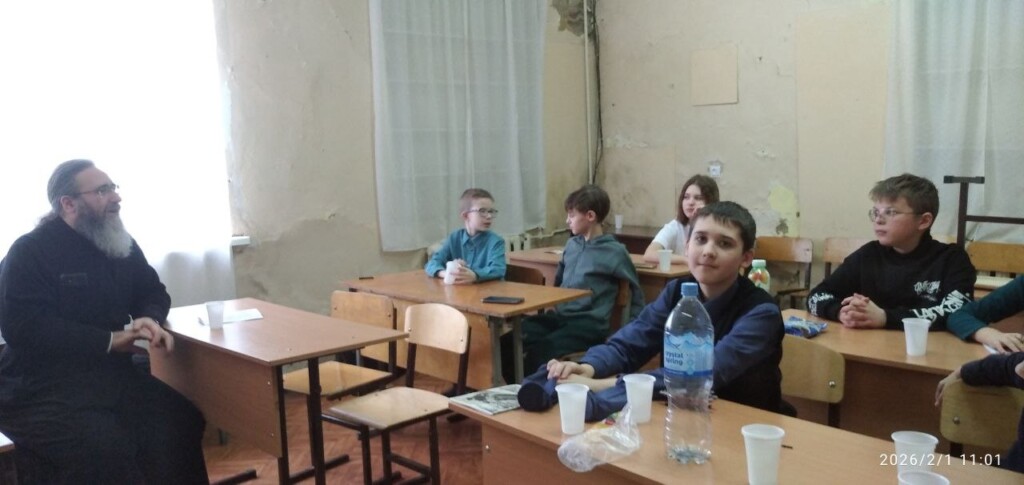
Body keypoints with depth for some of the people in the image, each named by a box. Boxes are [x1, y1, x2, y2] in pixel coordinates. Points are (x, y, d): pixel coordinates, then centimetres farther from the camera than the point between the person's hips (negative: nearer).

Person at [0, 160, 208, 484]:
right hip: (42, 387, -6)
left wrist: (151, 319, -9)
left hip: (112, 375, 6)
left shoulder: (121, 244, 10)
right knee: (107, 450, -31)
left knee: (182, 424, -17)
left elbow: (153, 292, 17)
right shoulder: (29, 252, -8)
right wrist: (110, 340, -22)